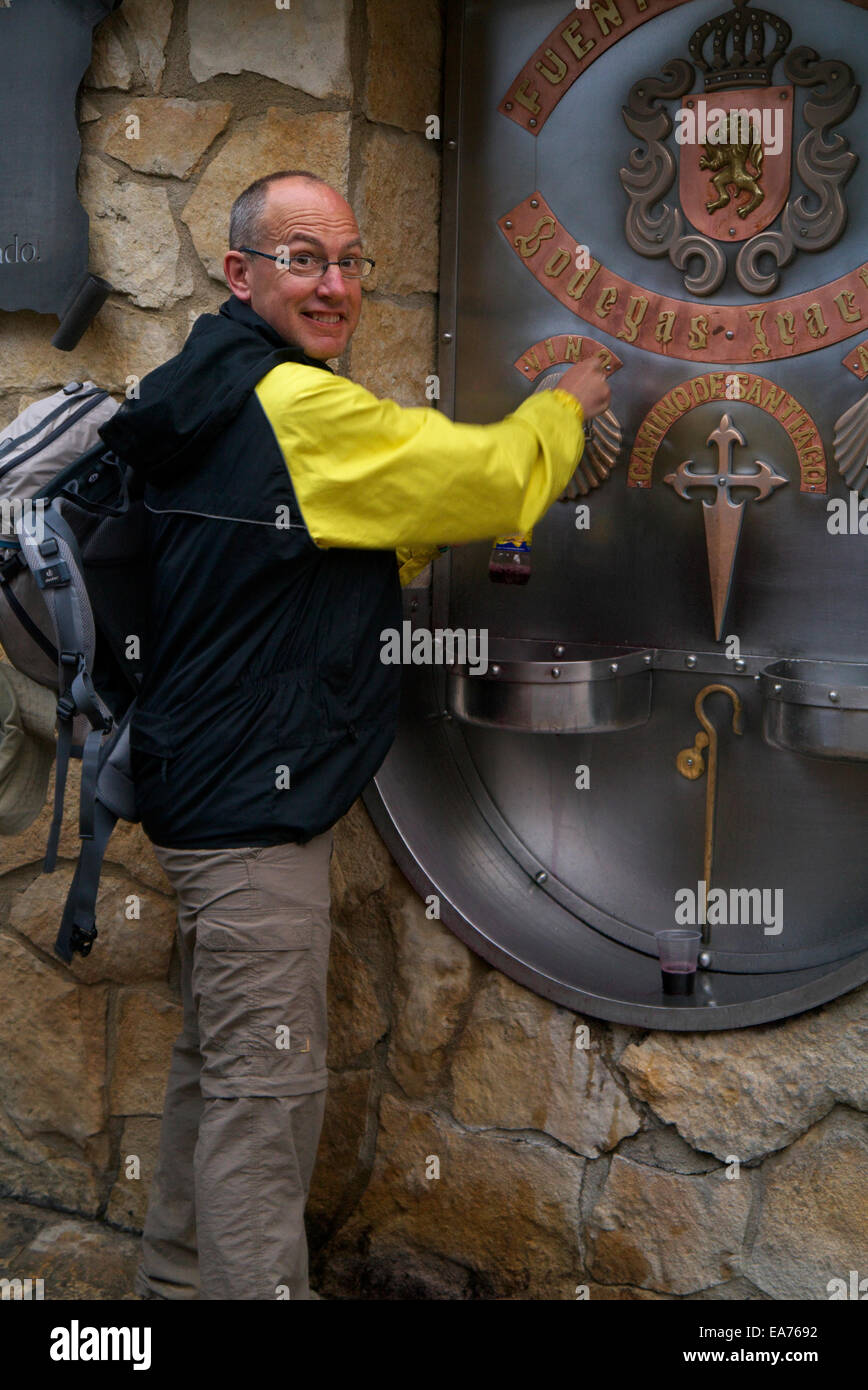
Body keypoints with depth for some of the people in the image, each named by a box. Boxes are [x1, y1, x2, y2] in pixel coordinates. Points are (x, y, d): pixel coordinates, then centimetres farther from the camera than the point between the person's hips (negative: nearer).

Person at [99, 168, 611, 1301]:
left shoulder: (221, 402, 14)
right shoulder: (296, 405, -18)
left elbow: (340, 554, 24)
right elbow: (491, 479, -13)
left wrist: (455, 527, 12)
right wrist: (566, 405, 6)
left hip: (208, 782, 11)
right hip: (255, 798, -11)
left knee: (218, 1060, 20)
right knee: (268, 1086, -6)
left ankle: (179, 1274, 32)